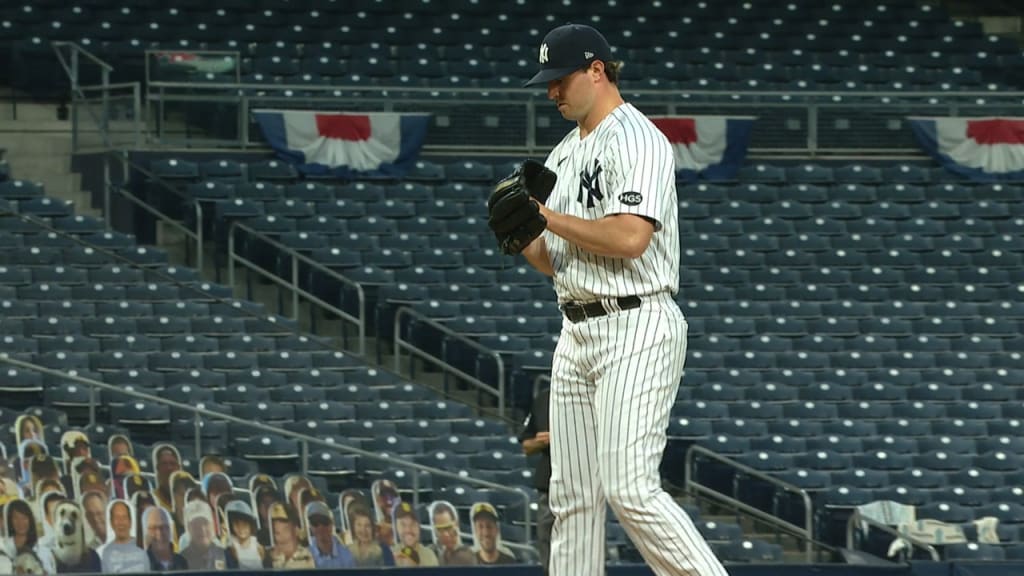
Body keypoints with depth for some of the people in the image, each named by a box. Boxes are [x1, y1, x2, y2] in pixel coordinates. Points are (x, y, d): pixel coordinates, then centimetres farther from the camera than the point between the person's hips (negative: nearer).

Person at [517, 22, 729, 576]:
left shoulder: (636, 139, -11)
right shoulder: (564, 153, 18)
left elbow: (630, 238, -23)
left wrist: (548, 216, -12)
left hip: (636, 328, -9)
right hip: (578, 334, 9)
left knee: (629, 488, -17)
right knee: (572, 493, 7)